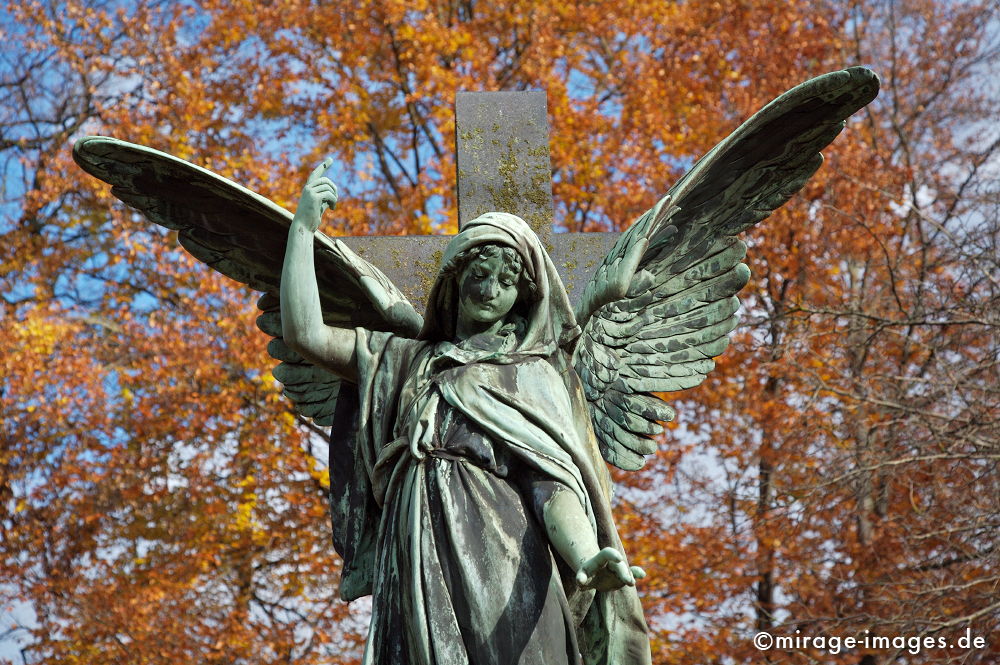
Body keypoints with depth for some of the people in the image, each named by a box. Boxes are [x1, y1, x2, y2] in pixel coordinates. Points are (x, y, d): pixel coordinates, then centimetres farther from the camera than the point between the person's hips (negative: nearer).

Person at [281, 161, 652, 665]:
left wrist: (586, 560, -22)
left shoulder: (536, 371, 13)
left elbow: (553, 476, -2)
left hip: (506, 564, -3)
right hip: (421, 575, 3)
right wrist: (303, 226, 13)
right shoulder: (406, 361, 25)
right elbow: (305, 334, 16)